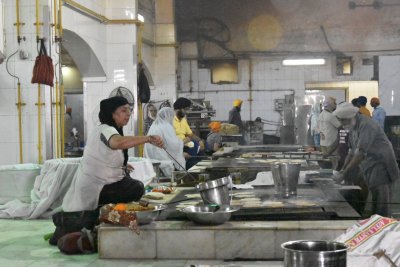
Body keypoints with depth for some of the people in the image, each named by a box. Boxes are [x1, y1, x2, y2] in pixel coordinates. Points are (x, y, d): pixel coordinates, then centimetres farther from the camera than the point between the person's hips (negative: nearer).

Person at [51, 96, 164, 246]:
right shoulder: (106, 130, -18)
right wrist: (148, 139, -45)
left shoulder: (103, 129, 11)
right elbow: (118, 142, -41)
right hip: (93, 190, -9)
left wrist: (120, 166, 8)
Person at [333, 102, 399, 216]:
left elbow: (361, 153, -25)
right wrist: (343, 170, 3)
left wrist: (344, 174, -23)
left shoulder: (366, 125, -20)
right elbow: (352, 151, 14)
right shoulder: (353, 128, 10)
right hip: (369, 170, 9)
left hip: (381, 167, -9)